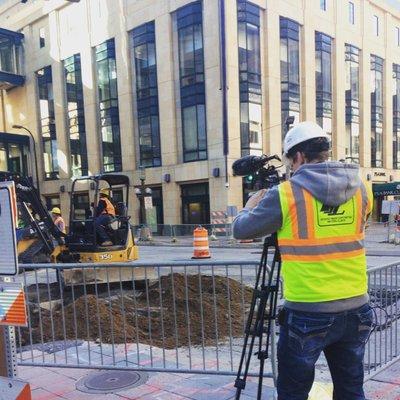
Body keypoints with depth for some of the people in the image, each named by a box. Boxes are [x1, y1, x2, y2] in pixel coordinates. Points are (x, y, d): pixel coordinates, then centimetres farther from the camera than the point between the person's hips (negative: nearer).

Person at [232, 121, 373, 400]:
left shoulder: (286, 194, -13)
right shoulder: (361, 189, 1)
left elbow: (241, 230, -2)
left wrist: (252, 203, 19)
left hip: (307, 314, -4)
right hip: (356, 310, 5)